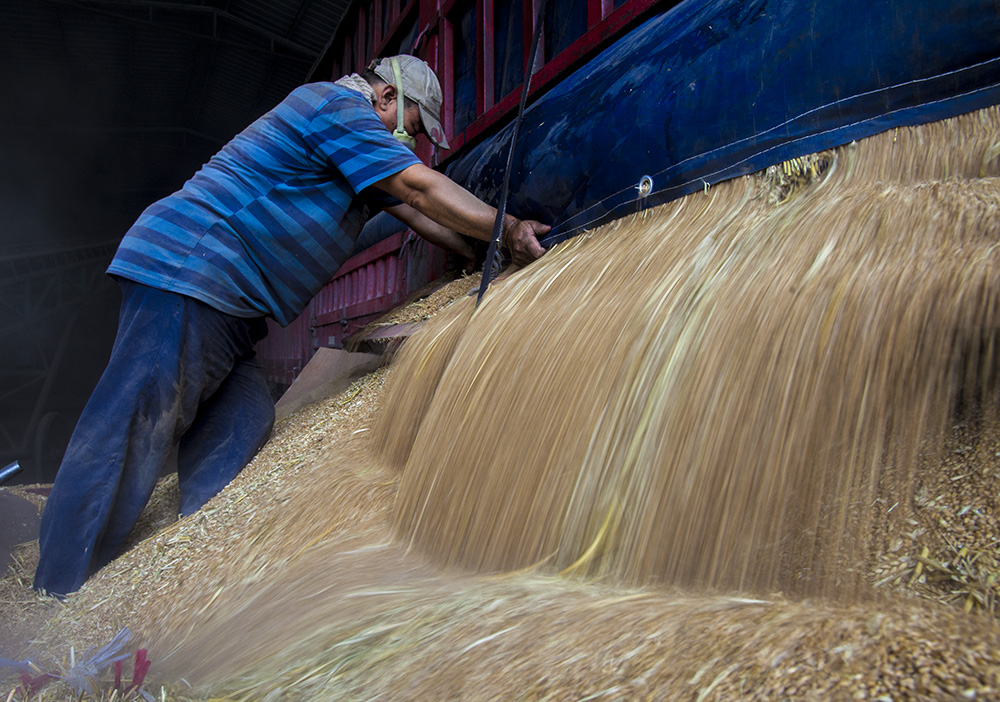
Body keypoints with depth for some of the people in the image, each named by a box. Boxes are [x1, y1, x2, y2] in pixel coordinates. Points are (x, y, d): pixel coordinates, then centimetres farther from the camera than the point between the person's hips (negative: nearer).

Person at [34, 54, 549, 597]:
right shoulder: (337, 106, -7)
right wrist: (508, 231, -5)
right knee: (132, 432, -12)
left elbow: (411, 209, 30)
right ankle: (63, 600, -7)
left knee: (239, 428, 3)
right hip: (187, 272, -11)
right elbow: (423, 187, -12)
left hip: (227, 305, 11)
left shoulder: (358, 143, 26)